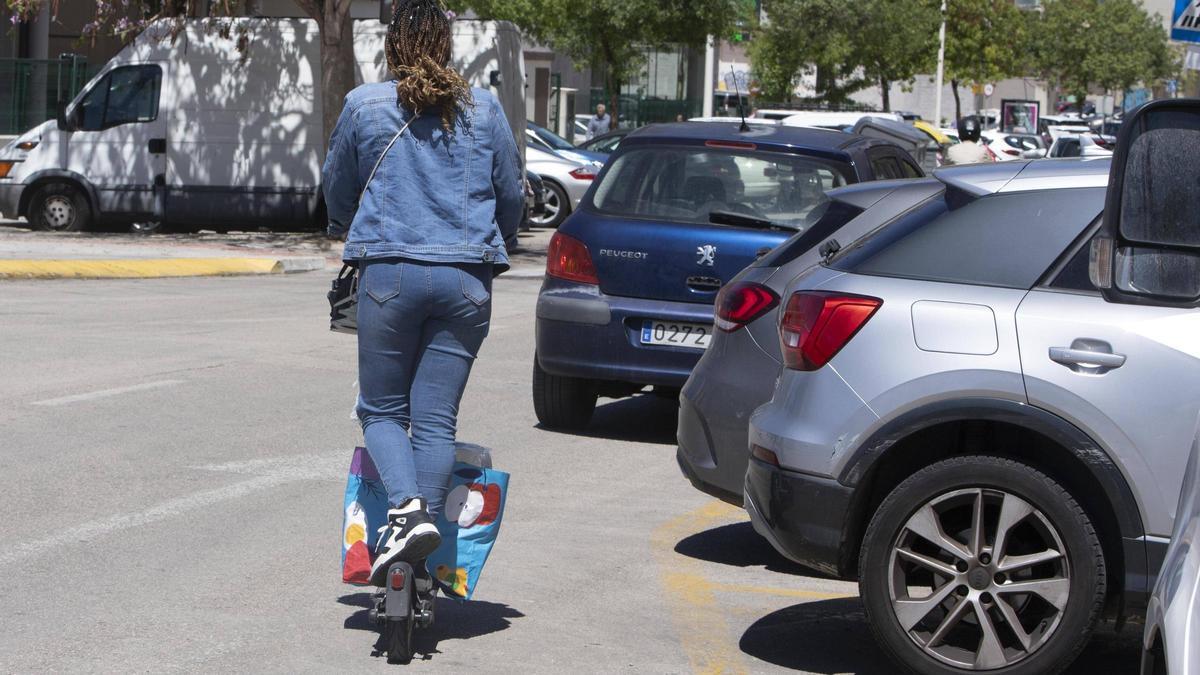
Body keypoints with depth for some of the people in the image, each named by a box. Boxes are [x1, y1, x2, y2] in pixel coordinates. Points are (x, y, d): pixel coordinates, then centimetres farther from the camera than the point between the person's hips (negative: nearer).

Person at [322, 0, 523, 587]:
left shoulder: (363, 106, 4)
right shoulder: (485, 109, 8)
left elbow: (337, 192, 18)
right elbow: (512, 196, 17)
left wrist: (351, 231, 39)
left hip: (390, 272, -2)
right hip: (467, 279, 2)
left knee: (382, 407, 9)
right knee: (436, 416, 6)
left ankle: (405, 504, -14)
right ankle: (427, 518, -4)